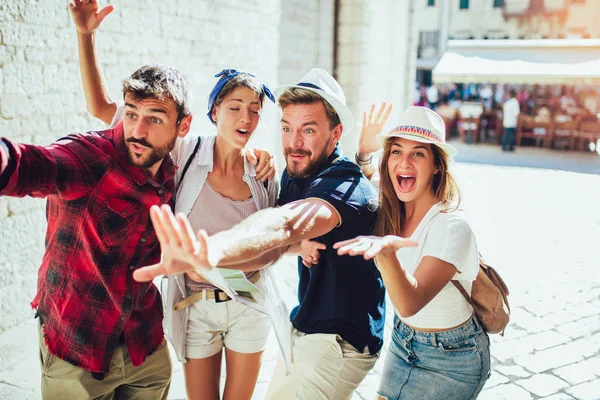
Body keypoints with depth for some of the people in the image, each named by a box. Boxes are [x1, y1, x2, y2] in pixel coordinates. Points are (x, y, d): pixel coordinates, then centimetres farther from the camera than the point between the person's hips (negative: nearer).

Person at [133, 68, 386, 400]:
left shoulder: (348, 186, -26)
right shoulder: (294, 174, 2)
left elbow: (286, 224, -46)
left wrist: (211, 251, -63)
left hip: (342, 342, -8)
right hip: (302, 328, 8)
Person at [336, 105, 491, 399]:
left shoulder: (452, 229, -30)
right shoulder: (388, 213, -11)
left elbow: (410, 302, -40)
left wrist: (385, 251, -60)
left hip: (450, 360, -6)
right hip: (403, 341, 6)